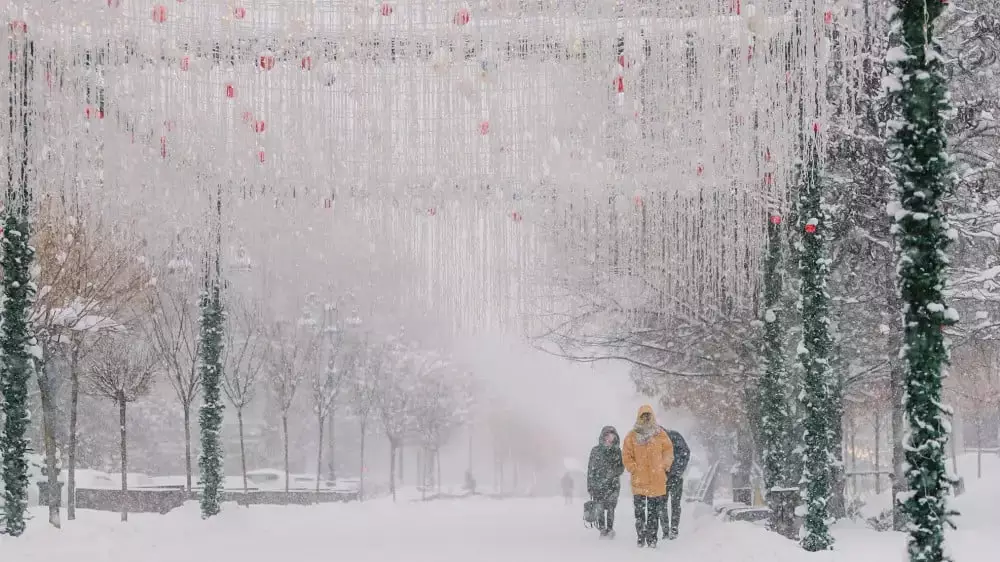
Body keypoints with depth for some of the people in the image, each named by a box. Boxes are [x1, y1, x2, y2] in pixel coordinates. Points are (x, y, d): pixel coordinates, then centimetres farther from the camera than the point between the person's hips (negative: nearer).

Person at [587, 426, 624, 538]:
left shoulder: (617, 451, 5)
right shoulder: (596, 451, 3)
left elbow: (622, 467, 8)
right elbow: (590, 469, 5)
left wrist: (614, 472, -14)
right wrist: (589, 486, 2)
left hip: (613, 484, 0)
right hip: (598, 484, 0)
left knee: (610, 507, -5)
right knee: (600, 508, -3)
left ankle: (610, 529, 8)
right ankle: (602, 530, 8)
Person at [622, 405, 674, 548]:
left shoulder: (660, 434, 6)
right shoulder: (632, 436, 4)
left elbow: (668, 450, 9)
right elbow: (626, 455, 5)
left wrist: (664, 466, -1)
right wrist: (633, 468, -5)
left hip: (657, 480, 0)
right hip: (639, 480, 0)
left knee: (654, 512, 3)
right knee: (639, 511, 1)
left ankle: (652, 539, 7)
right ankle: (641, 537, 8)